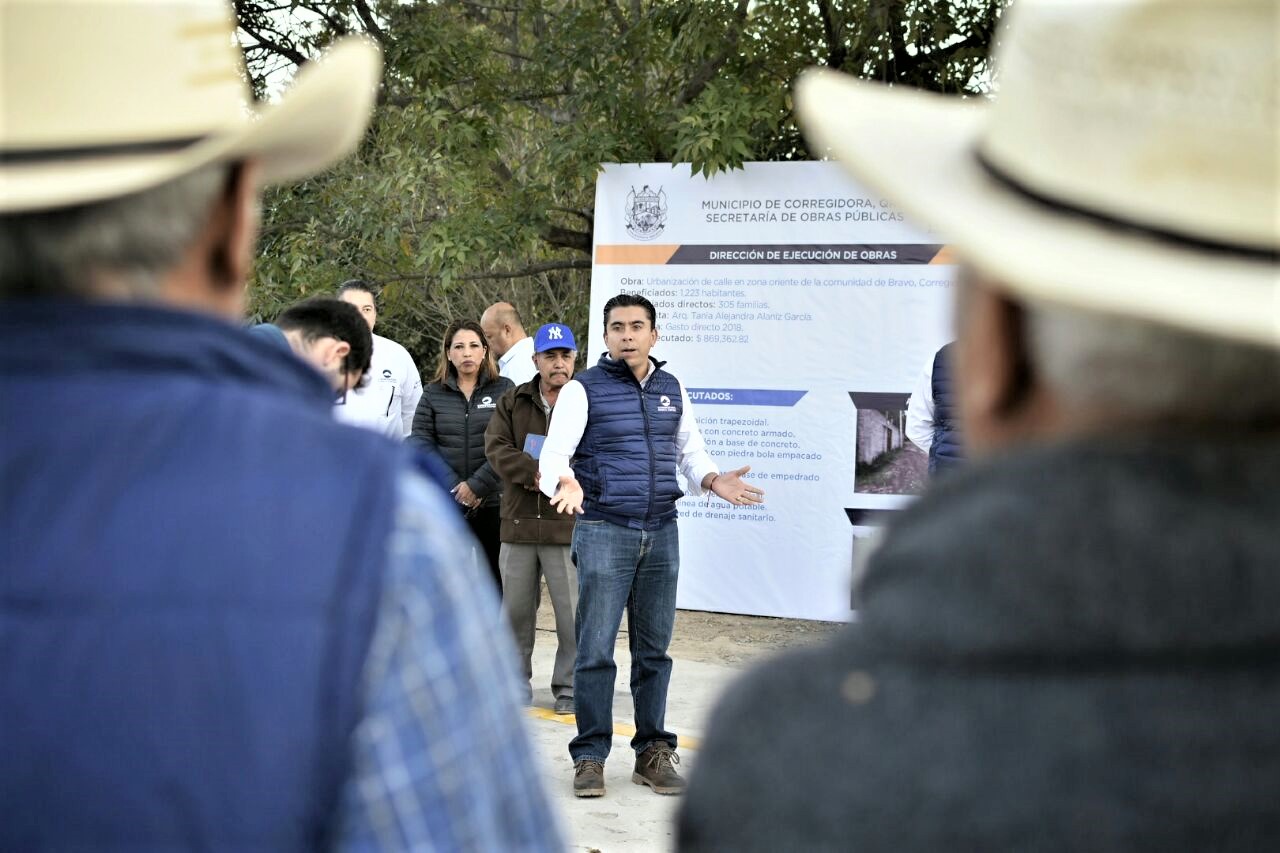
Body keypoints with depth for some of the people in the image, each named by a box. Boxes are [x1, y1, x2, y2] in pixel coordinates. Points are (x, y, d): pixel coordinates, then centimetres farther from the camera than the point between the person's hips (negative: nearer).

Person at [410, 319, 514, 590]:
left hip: (493, 505, -1)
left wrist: (477, 486, -14)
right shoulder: (433, 394, 8)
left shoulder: (504, 390, 3)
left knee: (496, 578, 4)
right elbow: (421, 444, -1)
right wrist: (456, 488, -11)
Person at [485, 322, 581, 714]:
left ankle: (569, 687, 12)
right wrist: (536, 472, -18)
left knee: (572, 612, 0)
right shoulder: (512, 403, 10)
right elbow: (496, 448, -3)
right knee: (516, 608, 11)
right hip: (519, 524, 3)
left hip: (568, 525, -3)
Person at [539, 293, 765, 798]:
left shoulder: (673, 390, 13)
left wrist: (714, 481, -2)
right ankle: (590, 757, 4)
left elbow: (691, 453, 19)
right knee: (596, 649, -4)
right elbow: (553, 454, -10)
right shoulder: (584, 390, -1)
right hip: (603, 533, -4)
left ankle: (653, 753, 17)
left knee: (654, 650, 9)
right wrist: (565, 483, -32)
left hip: (661, 533, 4)